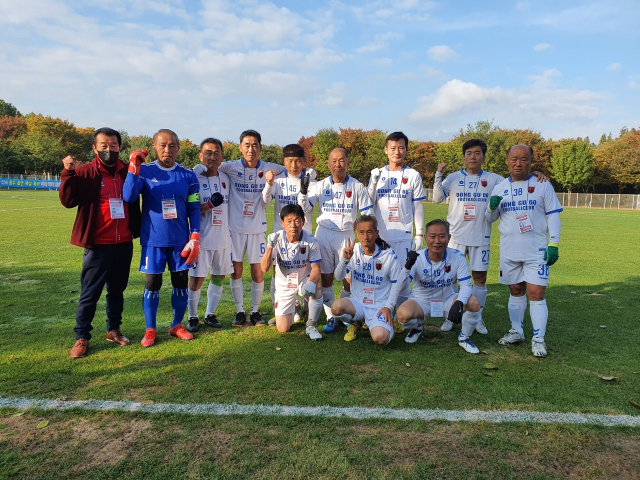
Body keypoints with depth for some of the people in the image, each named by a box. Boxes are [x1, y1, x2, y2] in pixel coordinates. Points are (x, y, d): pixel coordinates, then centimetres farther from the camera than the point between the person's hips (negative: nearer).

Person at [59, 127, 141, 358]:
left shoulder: (127, 171, 5)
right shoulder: (84, 172, -4)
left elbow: (135, 199, 16)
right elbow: (68, 200, -13)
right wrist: (68, 173, -22)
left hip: (124, 244, 4)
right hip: (98, 245, -4)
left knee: (117, 290, 15)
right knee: (90, 293, 3)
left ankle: (113, 330, 29)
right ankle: (82, 337, 14)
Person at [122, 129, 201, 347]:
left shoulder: (188, 176, 3)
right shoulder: (145, 171, -2)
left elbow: (194, 210, 4)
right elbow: (128, 196, -17)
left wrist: (195, 238, -4)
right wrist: (133, 169, -25)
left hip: (180, 241, 2)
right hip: (153, 240, -1)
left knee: (181, 283, 8)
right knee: (152, 284, 5)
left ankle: (177, 325, 26)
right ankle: (150, 330, 21)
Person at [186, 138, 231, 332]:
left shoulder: (226, 178, 7)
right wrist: (209, 204, -22)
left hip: (223, 238, 5)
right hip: (202, 239, -5)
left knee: (219, 276, 11)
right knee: (196, 278, 0)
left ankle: (210, 314, 26)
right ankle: (193, 317, 18)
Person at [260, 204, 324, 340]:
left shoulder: (310, 241, -18)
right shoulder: (276, 239, -18)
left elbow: (316, 267, -16)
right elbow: (264, 269, -22)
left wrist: (312, 282, -37)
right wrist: (270, 247, -37)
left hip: (304, 280, -1)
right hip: (284, 285, 1)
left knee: (316, 292, -37)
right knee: (283, 329, -1)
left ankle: (311, 326, -10)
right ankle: (295, 308, 35)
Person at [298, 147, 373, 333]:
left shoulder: (357, 186, 1)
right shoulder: (321, 185, 3)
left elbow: (367, 214, 5)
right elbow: (303, 207, 0)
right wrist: (303, 190, -17)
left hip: (346, 236, -1)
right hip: (324, 234, 1)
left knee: (349, 278, -1)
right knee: (326, 277, 3)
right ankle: (330, 317, 15)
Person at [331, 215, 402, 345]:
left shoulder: (388, 255, -7)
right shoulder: (353, 251, -1)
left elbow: (396, 283, 1)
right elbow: (339, 277, -6)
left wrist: (388, 307, -7)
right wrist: (345, 259, -24)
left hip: (379, 306, -2)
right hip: (357, 302, 2)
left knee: (380, 338, -28)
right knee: (336, 307, -30)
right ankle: (355, 323, 6)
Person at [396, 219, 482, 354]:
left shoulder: (457, 257, -16)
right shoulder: (417, 258, -20)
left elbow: (466, 285, -15)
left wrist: (458, 303, -36)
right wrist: (407, 267, -47)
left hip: (447, 300, 2)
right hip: (421, 301, -1)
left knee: (474, 303, -26)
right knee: (403, 314, -33)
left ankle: (464, 338, 5)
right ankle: (416, 327, 8)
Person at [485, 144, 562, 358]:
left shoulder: (542, 185, -1)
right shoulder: (500, 187, 7)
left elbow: (553, 216, -1)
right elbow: (489, 218, 12)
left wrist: (554, 244, -9)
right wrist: (492, 207, -11)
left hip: (537, 251, -3)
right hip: (509, 251, 3)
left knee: (536, 294, -6)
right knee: (515, 291, 14)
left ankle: (538, 340, 3)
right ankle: (516, 332, 27)